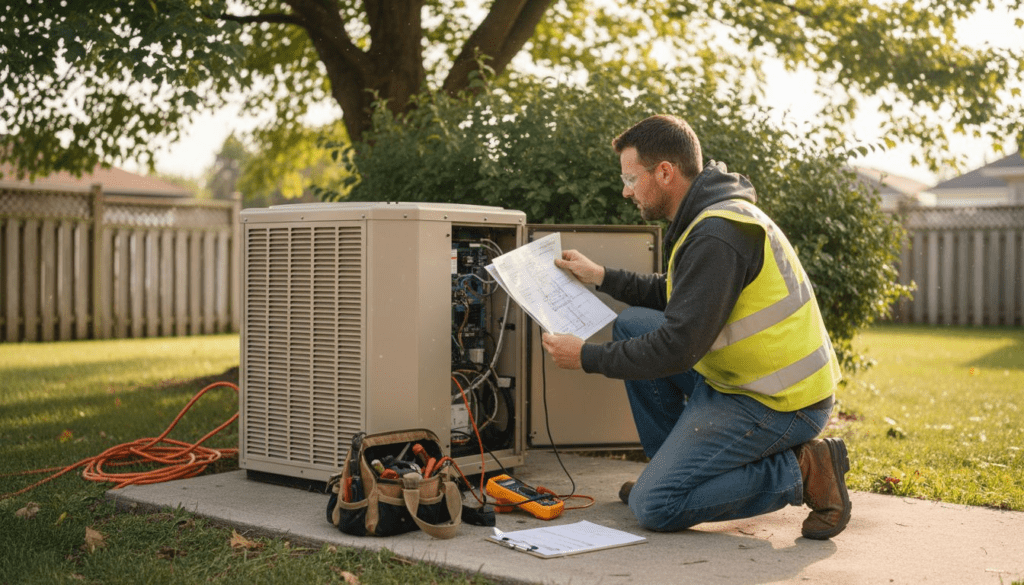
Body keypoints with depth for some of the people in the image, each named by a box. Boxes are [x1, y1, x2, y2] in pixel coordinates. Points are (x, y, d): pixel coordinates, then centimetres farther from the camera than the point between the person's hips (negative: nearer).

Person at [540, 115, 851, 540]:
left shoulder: (718, 235, -23)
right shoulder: (712, 213, 9)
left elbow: (678, 347, -25)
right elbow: (674, 297, 23)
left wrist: (587, 357, -14)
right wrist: (602, 277, 16)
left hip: (778, 404, -10)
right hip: (741, 377, 10)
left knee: (654, 507, -11)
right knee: (632, 324, 10)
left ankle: (801, 472, -5)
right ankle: (674, 465, 15)